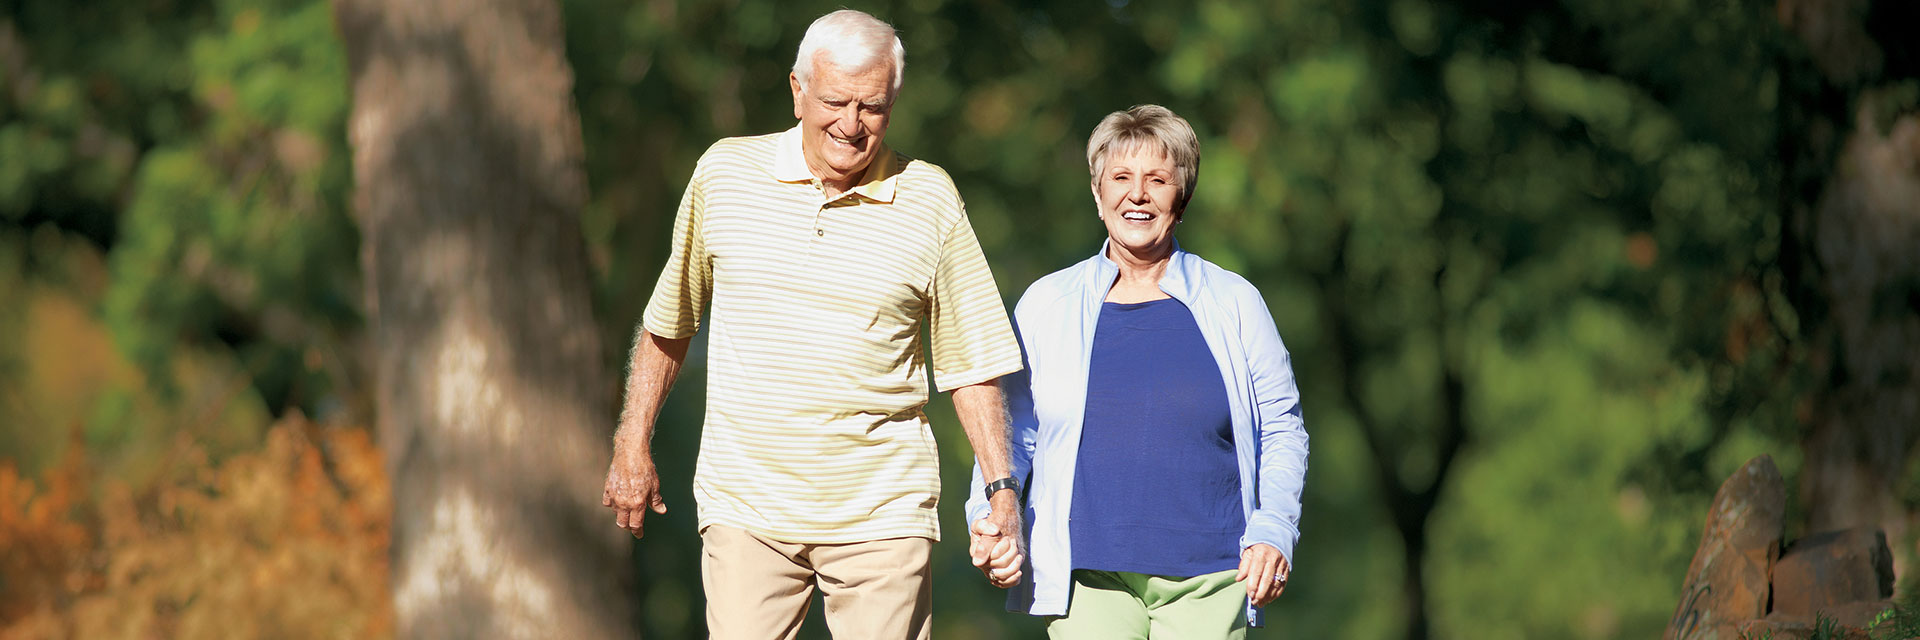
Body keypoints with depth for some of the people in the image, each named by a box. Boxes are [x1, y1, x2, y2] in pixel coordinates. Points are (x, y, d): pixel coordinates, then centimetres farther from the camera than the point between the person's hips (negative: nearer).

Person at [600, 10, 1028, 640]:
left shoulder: (930, 199, 1)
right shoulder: (724, 172, 3)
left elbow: (970, 361, 6)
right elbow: (668, 322, 16)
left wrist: (1001, 487, -1)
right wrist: (632, 446, 15)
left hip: (882, 514, 0)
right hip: (745, 507, 0)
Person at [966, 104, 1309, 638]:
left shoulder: (1235, 304, 9)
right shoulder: (1046, 305, 10)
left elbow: (1281, 431, 12)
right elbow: (1011, 430, 14)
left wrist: (1273, 532, -2)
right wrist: (990, 519, -3)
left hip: (1209, 579, 0)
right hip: (1090, 579, 0)